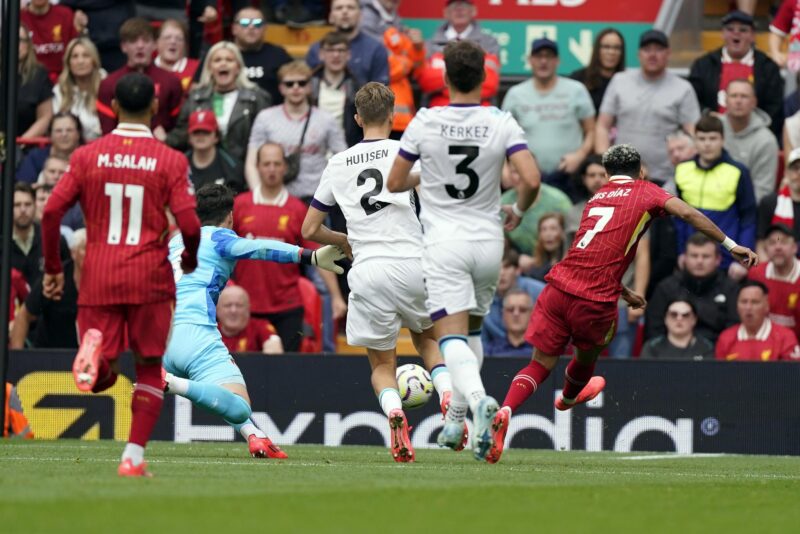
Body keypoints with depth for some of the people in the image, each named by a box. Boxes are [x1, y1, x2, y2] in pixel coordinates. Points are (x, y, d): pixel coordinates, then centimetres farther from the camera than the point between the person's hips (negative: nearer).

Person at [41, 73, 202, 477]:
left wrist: (52, 269, 7)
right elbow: (189, 224, -9)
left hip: (98, 277, 1)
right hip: (150, 277, -1)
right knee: (150, 368, 14)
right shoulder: (171, 160, -2)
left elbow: (51, 211, -4)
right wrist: (191, 260, 12)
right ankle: (134, 456, 6)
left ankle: (94, 348, -29)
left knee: (99, 378, 7)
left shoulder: (87, 156, 3)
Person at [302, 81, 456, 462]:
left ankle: (393, 411, -20)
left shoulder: (338, 164, 13)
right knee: (427, 338, 26)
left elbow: (310, 230, 18)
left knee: (382, 366, 12)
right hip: (413, 265, -1)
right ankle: (448, 395, -1)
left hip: (368, 273, 1)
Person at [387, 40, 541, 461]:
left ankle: (478, 399, -37)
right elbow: (531, 180, -15)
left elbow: (394, 183, 3)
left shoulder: (424, 122, -6)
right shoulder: (502, 123, -5)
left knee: (452, 336, -9)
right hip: (488, 240, 3)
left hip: (443, 243, -2)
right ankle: (455, 420, 22)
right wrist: (517, 211, 7)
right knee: (472, 328, 22)